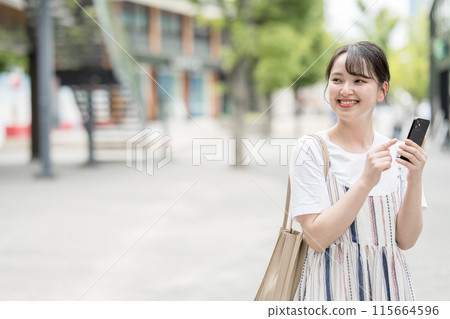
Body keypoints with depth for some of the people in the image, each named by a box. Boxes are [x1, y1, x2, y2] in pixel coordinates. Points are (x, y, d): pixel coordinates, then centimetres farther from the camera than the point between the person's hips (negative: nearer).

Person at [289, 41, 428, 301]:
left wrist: (415, 180, -15)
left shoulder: (396, 153, 2)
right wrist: (366, 182, -23)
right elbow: (316, 237, -16)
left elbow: (405, 240, -2)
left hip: (388, 285, 4)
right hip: (333, 286, -3)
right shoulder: (311, 150, -9)